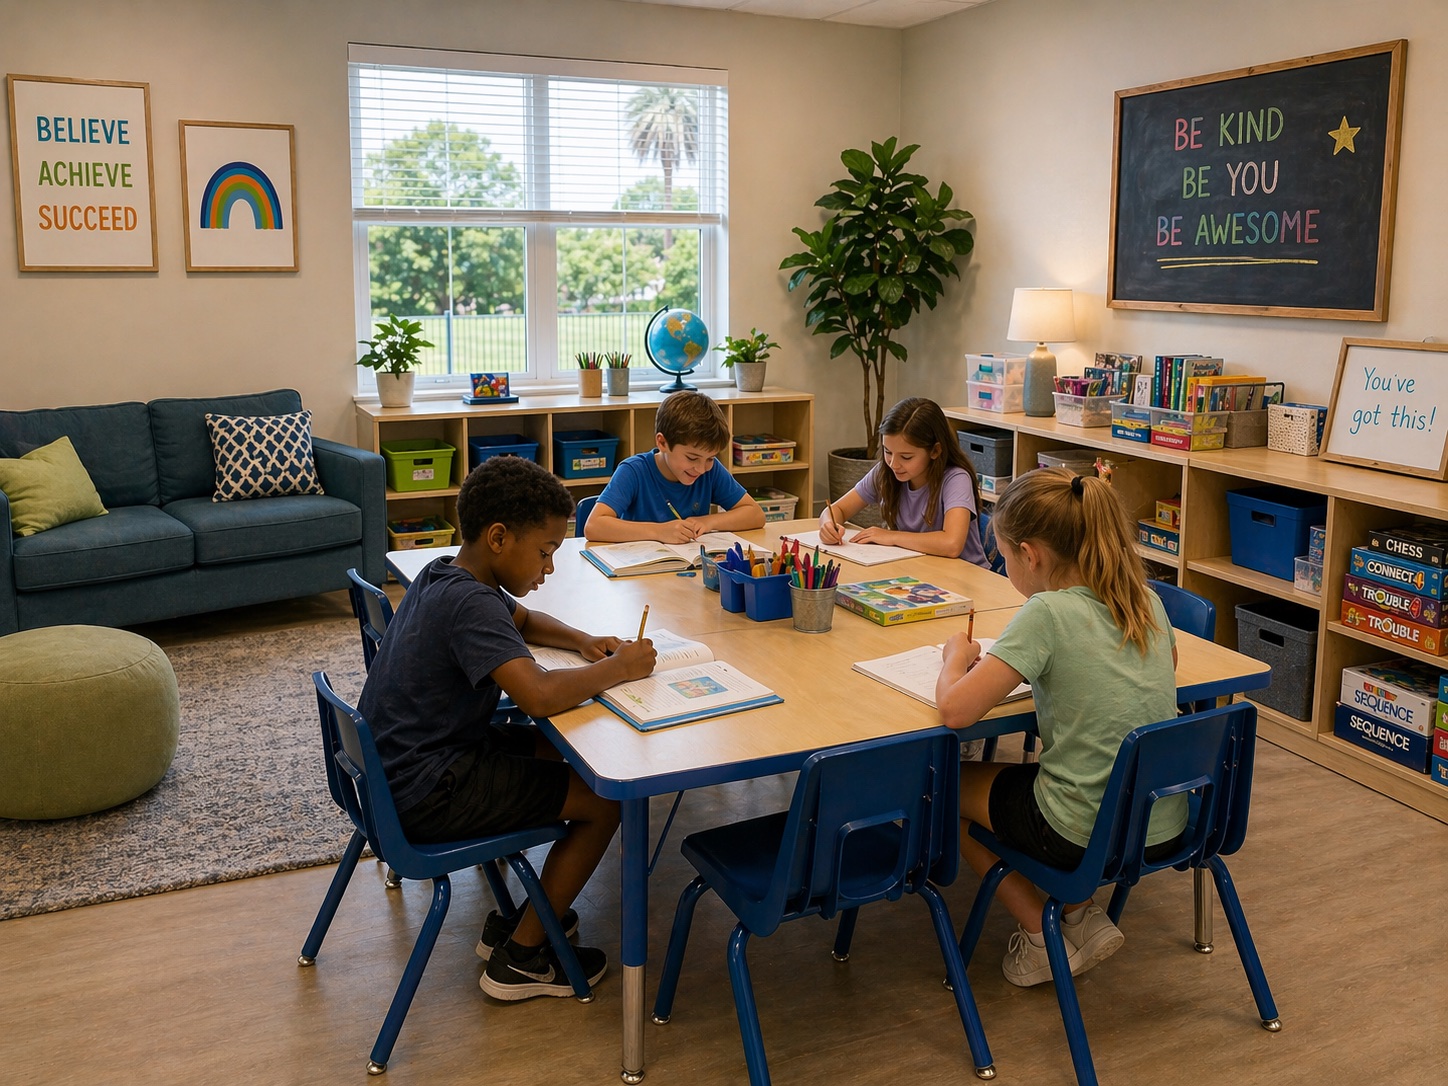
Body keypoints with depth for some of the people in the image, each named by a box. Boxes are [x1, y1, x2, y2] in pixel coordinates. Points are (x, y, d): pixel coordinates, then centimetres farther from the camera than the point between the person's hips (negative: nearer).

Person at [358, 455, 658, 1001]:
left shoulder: (444, 576, 6)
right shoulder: (470, 604, -26)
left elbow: (523, 619, 24)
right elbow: (540, 695, -38)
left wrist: (583, 641, 5)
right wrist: (617, 668, -21)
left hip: (400, 765, 10)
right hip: (426, 795, -10)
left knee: (555, 748, 21)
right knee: (604, 800, -4)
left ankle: (521, 918, 25)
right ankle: (520, 959, 9)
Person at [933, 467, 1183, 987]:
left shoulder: (1046, 614, -19)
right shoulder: (1147, 603, 1)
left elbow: (955, 711, -22)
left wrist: (956, 656, -1)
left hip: (1085, 837, -7)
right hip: (1167, 827, 7)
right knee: (1026, 767, 31)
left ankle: (1040, 935, 16)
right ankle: (1081, 915, 21)